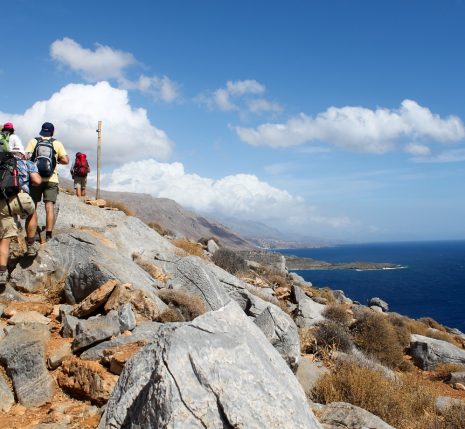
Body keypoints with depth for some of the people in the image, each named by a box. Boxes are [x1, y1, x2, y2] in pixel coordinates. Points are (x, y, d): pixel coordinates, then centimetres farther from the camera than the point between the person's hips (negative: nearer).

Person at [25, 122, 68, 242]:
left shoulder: (33, 141, 3)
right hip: (51, 179, 0)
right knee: (49, 207, -1)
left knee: (32, 207, 7)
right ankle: (48, 234, -8)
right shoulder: (57, 143, 2)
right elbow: (66, 160, -6)